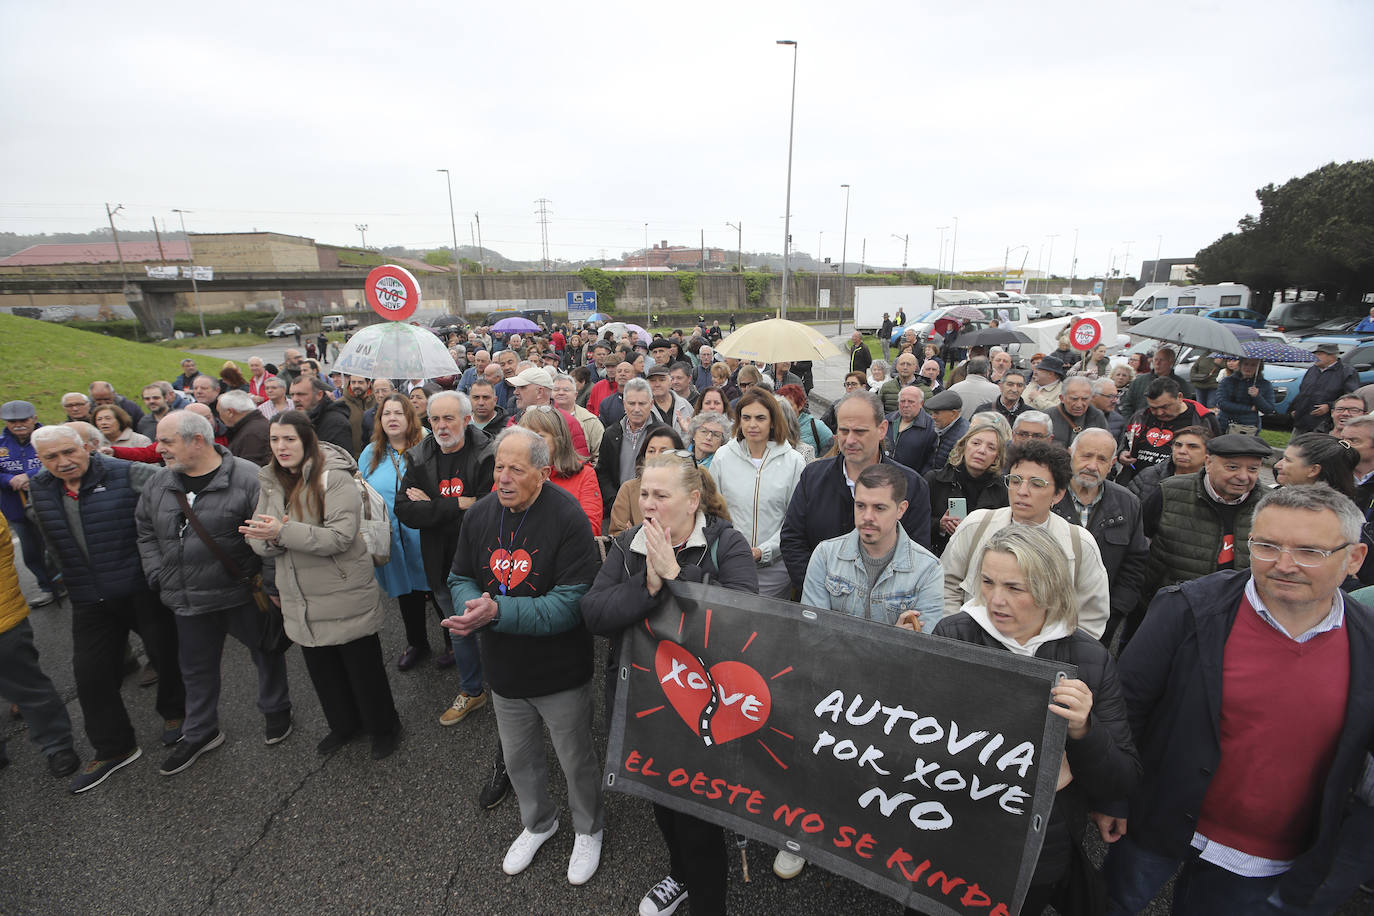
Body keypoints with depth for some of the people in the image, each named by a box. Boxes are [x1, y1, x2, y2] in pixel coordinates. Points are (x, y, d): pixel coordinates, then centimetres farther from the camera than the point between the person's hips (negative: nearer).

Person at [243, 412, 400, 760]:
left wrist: (285, 531, -30)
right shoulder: (270, 482, 6)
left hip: (344, 596, -6)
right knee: (321, 668, 21)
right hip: (300, 598, 7)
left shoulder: (335, 477, -17)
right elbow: (258, 538, 5)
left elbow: (341, 536, -25)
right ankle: (343, 725, 43)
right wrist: (272, 539, -18)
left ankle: (384, 728, 30)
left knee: (363, 666, 8)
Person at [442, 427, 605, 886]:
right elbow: (461, 578, 5)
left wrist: (498, 612, -33)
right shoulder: (479, 514, -5)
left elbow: (571, 604, -27)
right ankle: (538, 822, 55)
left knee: (576, 760, 17)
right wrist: (472, 607, -18)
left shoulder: (568, 518, -25)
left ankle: (588, 830, 46)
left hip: (561, 673, -5)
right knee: (518, 759, 26)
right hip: (504, 669, 6)